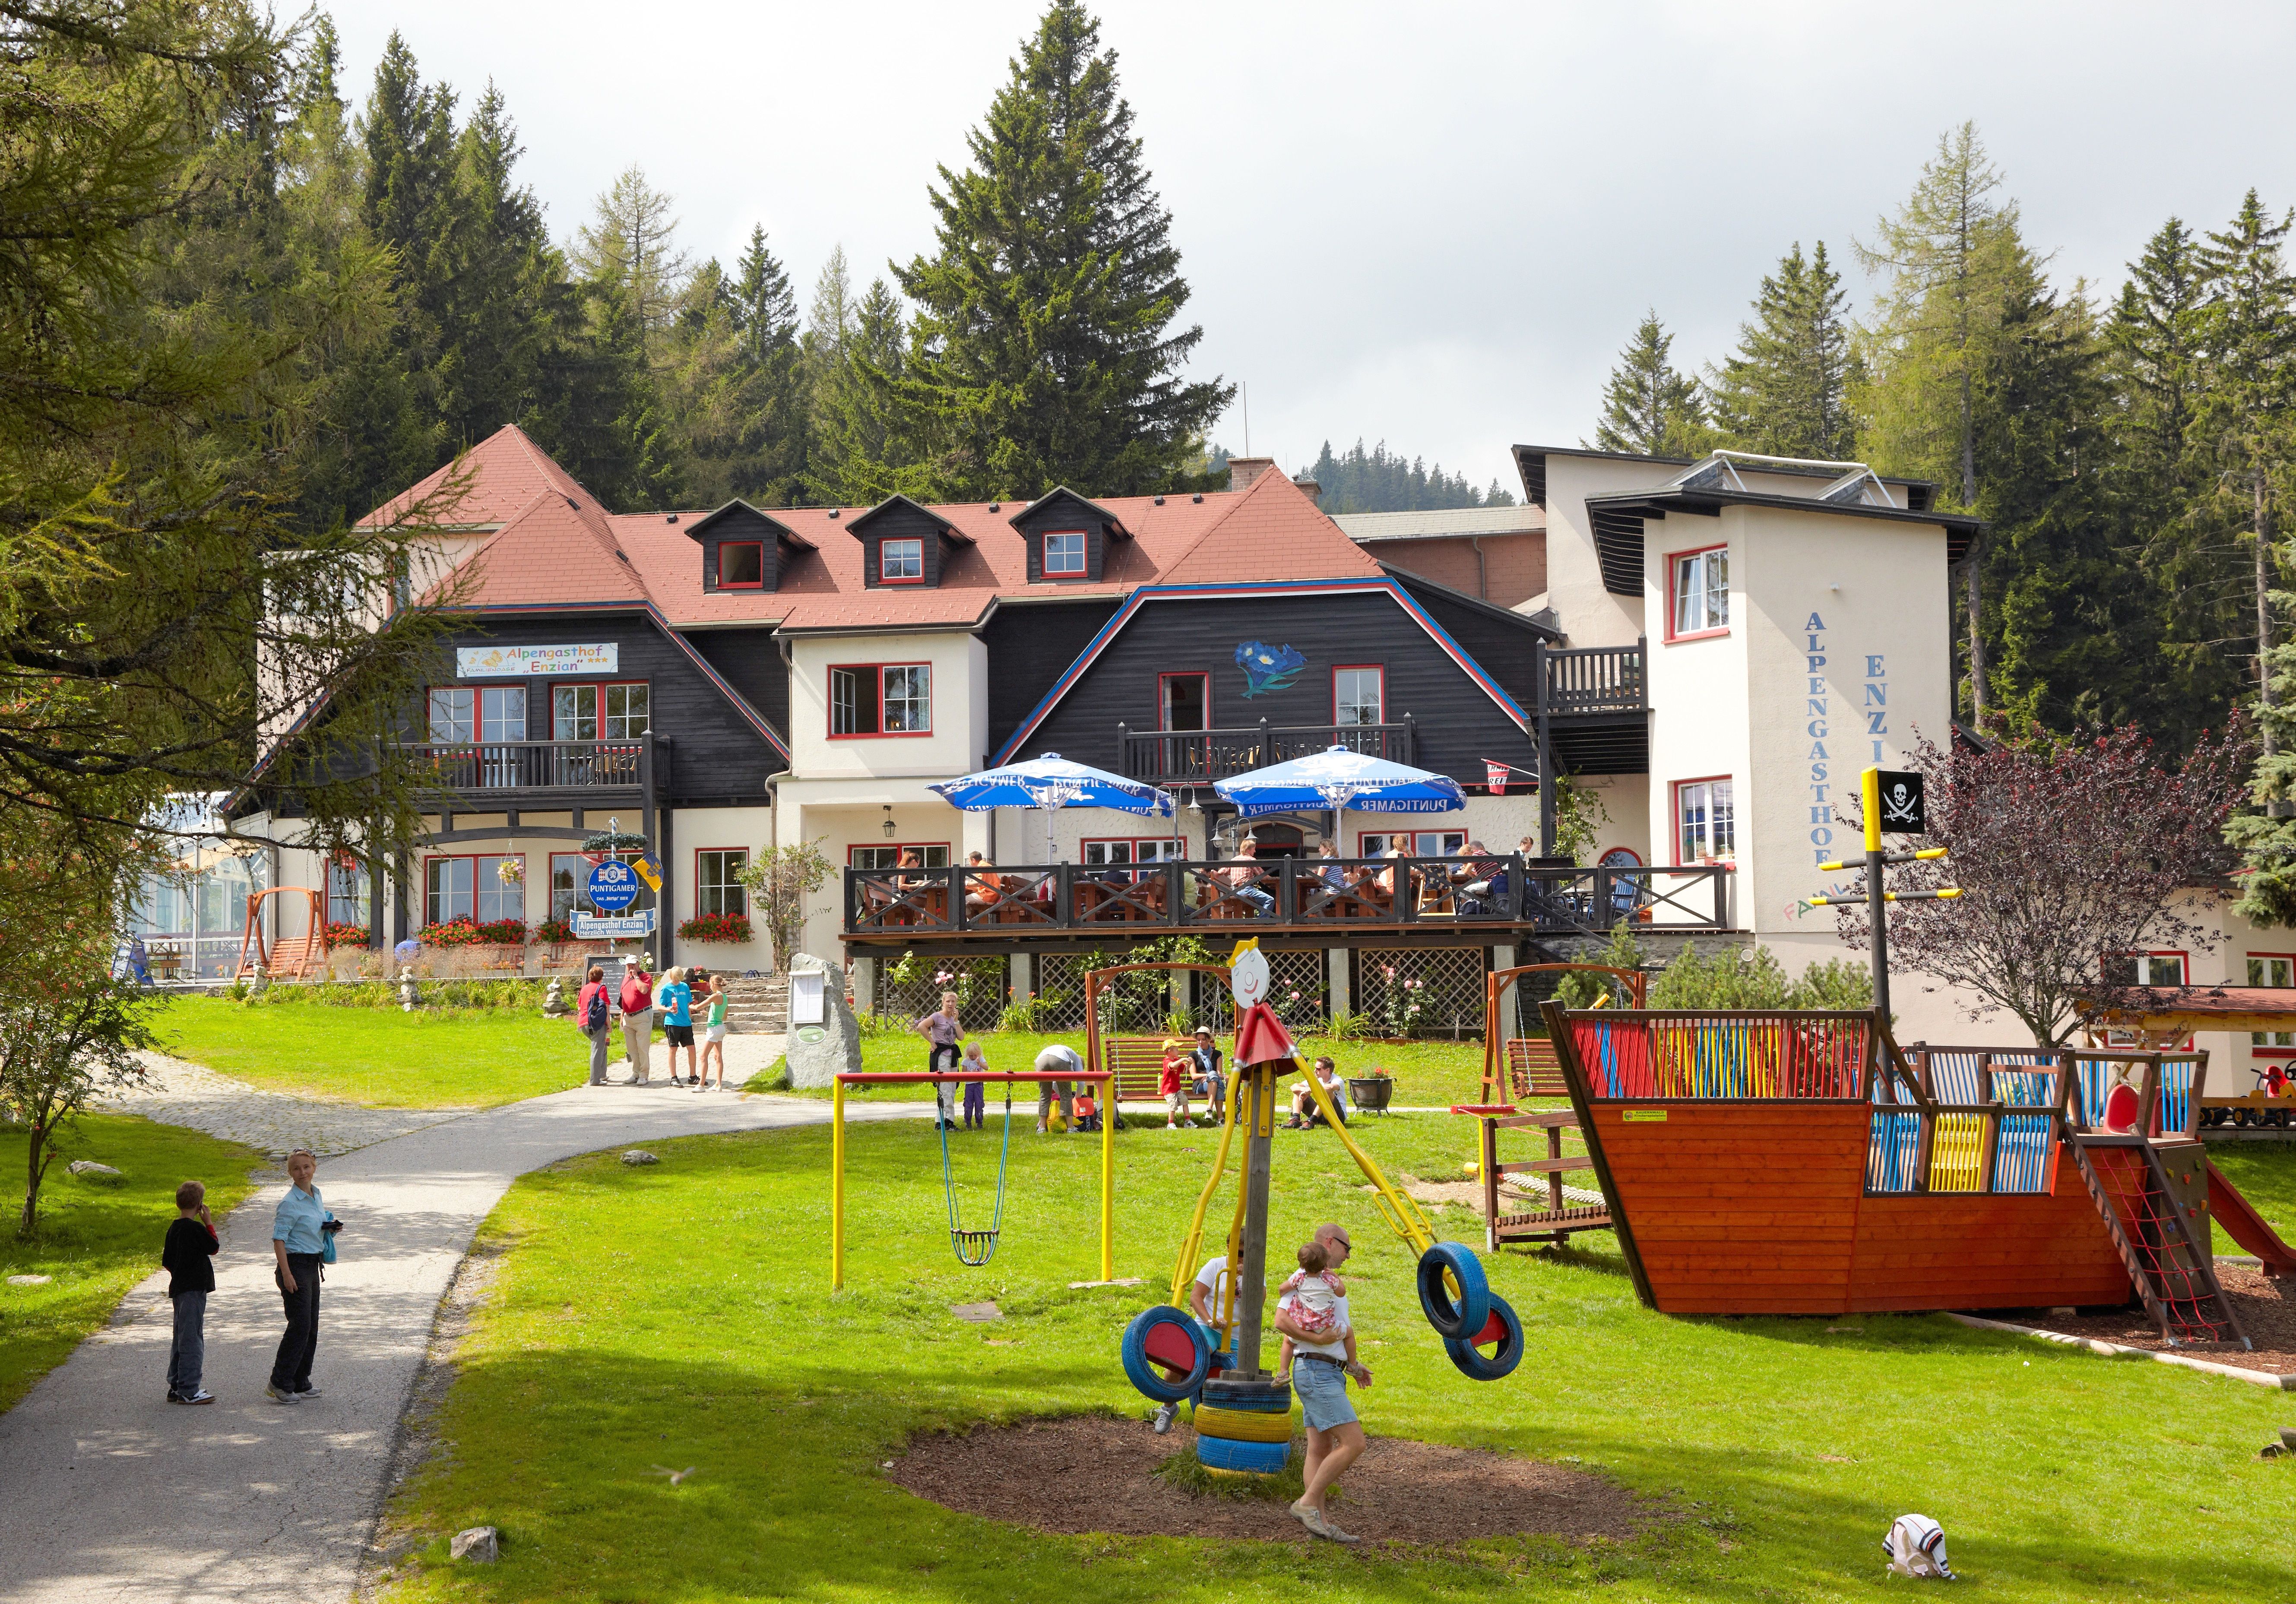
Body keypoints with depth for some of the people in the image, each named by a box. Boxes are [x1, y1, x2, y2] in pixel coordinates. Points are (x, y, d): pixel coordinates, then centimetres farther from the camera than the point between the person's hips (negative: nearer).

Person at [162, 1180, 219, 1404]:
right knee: (192, 1339, -6)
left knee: (182, 1340, 15)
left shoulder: (174, 1228, 10)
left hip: (178, 1289, 9)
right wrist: (209, 1223, 4)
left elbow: (167, 1263, 14)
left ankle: (176, 1388, 20)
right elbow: (214, 1247, -3)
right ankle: (188, 1391, -6)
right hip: (194, 1290, -9)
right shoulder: (196, 1228, -16)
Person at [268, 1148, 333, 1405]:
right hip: (295, 1264, -8)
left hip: (313, 1265, 8)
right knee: (300, 1324, -10)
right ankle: (280, 1383, -3)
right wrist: (286, 1274, -22)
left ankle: (300, 1383, 17)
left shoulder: (317, 1196, 10)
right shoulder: (290, 1203, -14)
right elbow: (279, 1239, -17)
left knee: (311, 1327, 10)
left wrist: (329, 1228, 4)